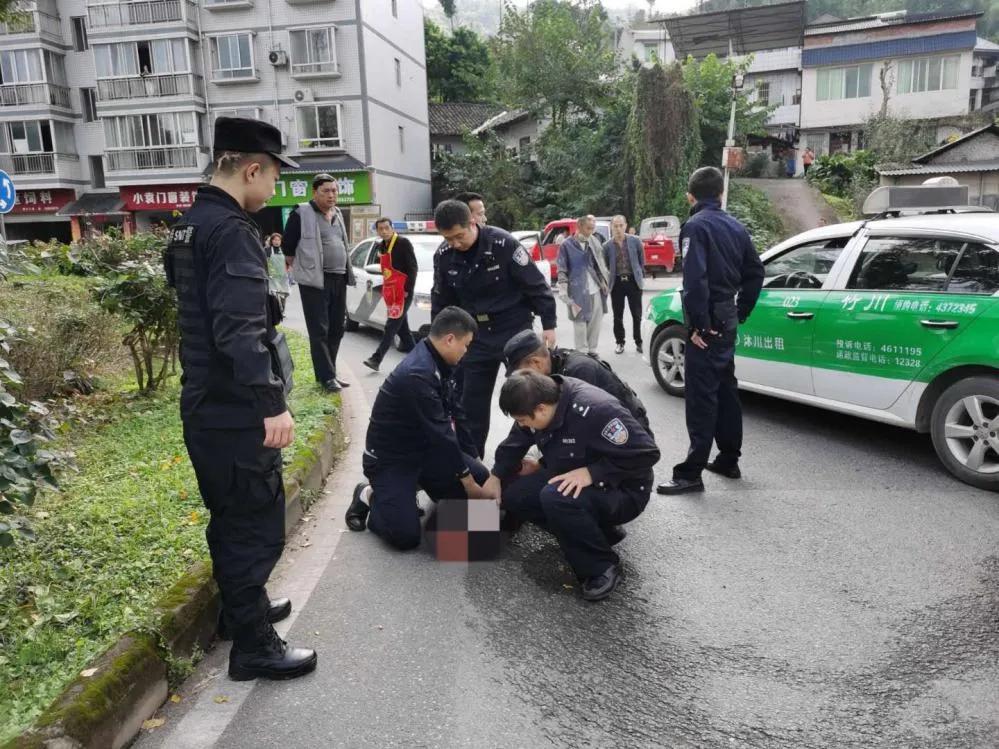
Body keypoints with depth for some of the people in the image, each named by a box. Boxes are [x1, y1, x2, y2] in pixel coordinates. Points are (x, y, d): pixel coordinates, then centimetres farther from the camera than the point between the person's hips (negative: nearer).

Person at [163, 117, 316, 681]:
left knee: (230, 517, 22)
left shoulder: (190, 226, 13)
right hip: (237, 410, -10)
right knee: (259, 526, 1)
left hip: (205, 405, 10)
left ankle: (243, 607, 40)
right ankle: (254, 646, 14)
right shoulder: (232, 231, -19)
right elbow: (240, 329, -28)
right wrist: (273, 402, -29)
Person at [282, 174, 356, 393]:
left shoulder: (338, 214, 15)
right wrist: (298, 268, 2)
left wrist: (346, 273, 15)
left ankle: (328, 373, 19)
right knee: (319, 331, -5)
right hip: (315, 281, -7)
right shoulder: (301, 214, -7)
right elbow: (288, 245, -3)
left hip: (339, 279, 7)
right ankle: (327, 377, -2)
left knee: (336, 330, 10)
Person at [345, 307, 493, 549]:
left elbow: (455, 415, 8)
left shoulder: (440, 363, 0)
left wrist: (472, 461, 10)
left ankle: (420, 482, 16)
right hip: (389, 458, -9)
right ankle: (370, 496, 8)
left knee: (482, 479, -1)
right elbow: (441, 434, -26)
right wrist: (467, 483, -18)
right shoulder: (418, 374, -30)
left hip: (424, 448, 9)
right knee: (405, 536, -20)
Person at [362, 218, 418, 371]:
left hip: (402, 291, -8)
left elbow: (413, 268, -13)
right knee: (401, 326, 14)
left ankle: (376, 359, -14)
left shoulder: (403, 243, -10)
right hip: (389, 291, 9)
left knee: (391, 326, -10)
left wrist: (408, 289, -18)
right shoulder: (381, 246, 14)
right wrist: (384, 289, 15)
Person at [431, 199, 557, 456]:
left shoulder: (503, 243, -19)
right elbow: (441, 302, 9)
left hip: (515, 327, -4)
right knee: (472, 401, 7)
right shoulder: (443, 256, -5)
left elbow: (536, 285, -12)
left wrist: (548, 324, -10)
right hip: (476, 334, 4)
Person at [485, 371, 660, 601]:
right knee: (513, 496, 0)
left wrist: (591, 473, -34)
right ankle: (598, 531, 7)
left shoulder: (596, 410, -33)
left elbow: (646, 453, -31)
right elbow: (516, 443, 8)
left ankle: (603, 568, -12)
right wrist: (495, 477, -1)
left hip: (622, 491, -9)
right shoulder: (539, 402, -9)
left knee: (555, 497, -34)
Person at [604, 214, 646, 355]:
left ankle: (639, 342, 18)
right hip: (616, 283, 0)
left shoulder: (635, 241, -1)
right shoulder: (607, 246, -1)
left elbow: (642, 260, 7)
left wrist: (642, 277, 6)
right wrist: (608, 277, -4)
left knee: (637, 314, 5)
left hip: (633, 281, 0)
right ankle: (619, 342, 20)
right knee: (618, 316, 7)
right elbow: (604, 265, 7)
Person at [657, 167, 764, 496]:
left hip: (707, 322, -8)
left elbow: (695, 279, -23)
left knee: (701, 395, -8)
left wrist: (698, 324, -20)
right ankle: (728, 460, 27)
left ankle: (691, 472, -6)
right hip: (727, 320, 8)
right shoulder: (736, 227, 13)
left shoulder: (695, 226, -12)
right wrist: (740, 313, 19)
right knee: (725, 389, 17)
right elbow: (755, 273, 15)